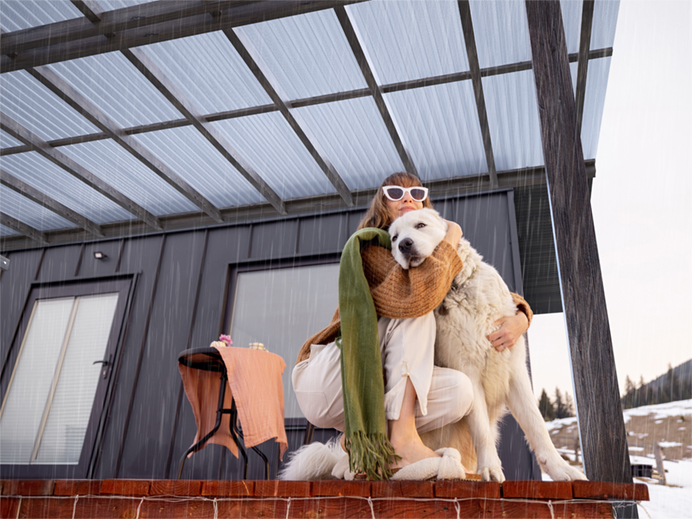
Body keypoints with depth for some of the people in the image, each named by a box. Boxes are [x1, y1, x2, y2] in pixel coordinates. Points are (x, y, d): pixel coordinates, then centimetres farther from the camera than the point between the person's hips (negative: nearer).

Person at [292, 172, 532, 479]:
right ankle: (402, 437, -27)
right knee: (416, 311, -23)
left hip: (373, 393, 6)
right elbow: (417, 295, -29)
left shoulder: (433, 262, 13)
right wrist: (451, 239, -13)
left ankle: (358, 442, -8)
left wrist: (520, 318, -8)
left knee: (459, 390, -21)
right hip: (324, 379, -5)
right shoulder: (367, 245, -8)